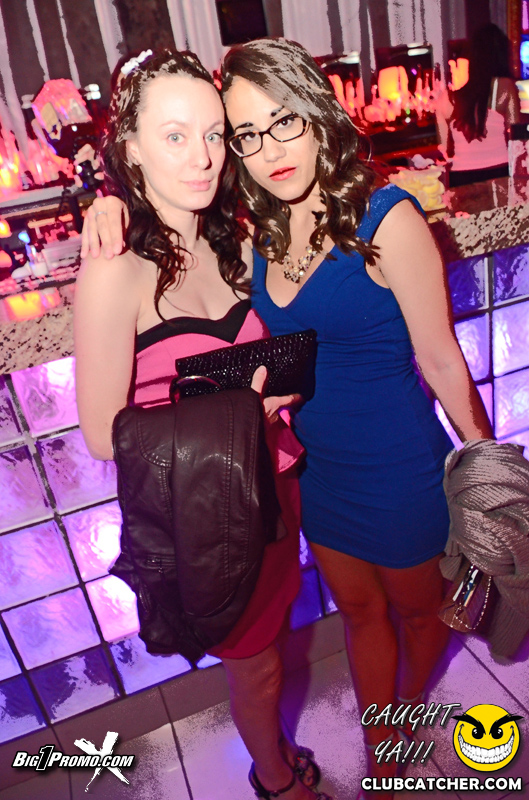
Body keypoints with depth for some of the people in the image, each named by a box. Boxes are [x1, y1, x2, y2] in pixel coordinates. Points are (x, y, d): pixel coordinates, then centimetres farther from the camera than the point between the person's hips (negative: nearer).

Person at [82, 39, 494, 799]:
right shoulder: (256, 233, -5)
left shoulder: (386, 217, -20)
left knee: (419, 608, 24)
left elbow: (441, 360, -14)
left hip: (401, 473, -4)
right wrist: (114, 218, -12)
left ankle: (412, 702, 59)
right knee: (360, 612, 24)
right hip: (318, 471, 5)